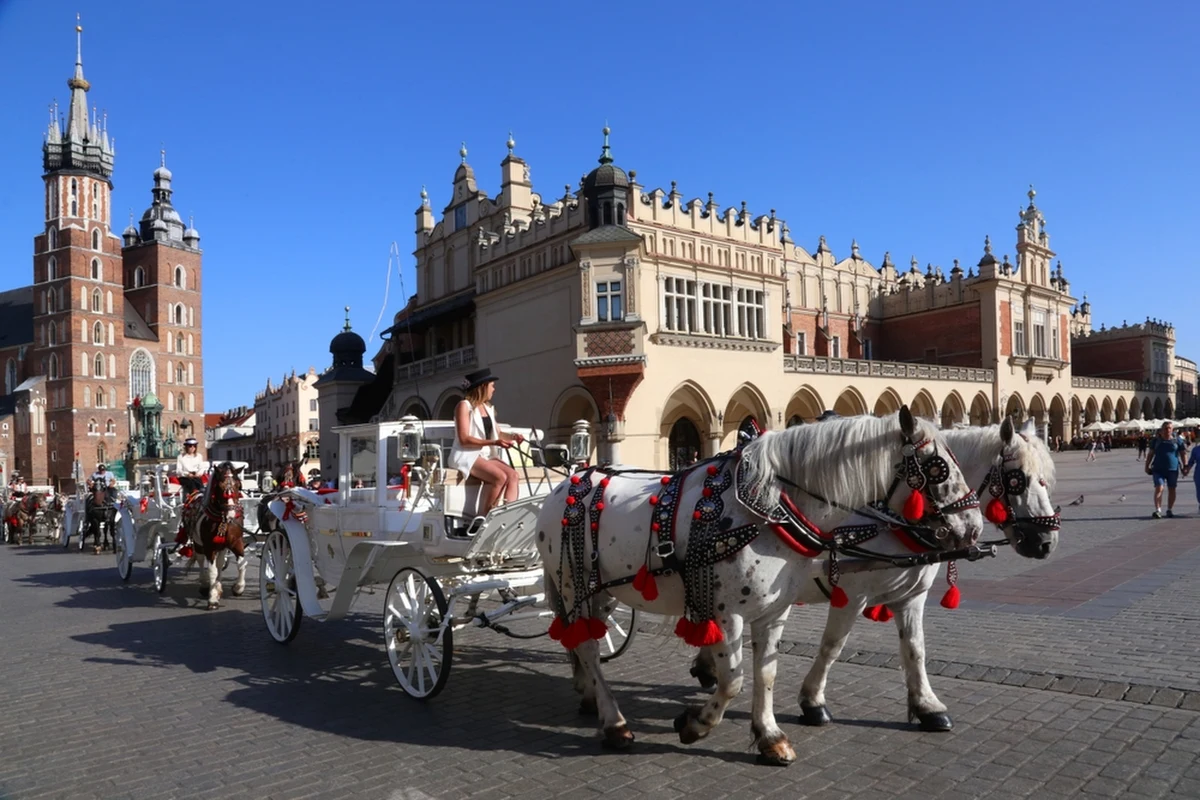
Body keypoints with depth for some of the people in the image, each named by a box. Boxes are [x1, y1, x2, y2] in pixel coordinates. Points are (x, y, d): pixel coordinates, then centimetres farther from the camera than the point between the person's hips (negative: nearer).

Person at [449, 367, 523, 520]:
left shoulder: (488, 408, 18)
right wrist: (493, 442, -24)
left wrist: (512, 436, -5)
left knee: (512, 474, -19)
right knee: (500, 477, -29)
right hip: (466, 456, -7)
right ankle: (483, 518, -20)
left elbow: (497, 433, 17)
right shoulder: (464, 406, -6)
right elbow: (464, 439, -15)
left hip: (486, 456, 7)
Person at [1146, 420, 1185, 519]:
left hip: (1173, 469, 1)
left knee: (1171, 489, 8)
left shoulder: (1176, 440, 1)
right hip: (1158, 469, -1)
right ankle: (1157, 510, -16)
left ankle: (1170, 510, 21)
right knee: (1159, 488, -12)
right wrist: (1147, 466, 7)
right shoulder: (1156, 440, 4)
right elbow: (1151, 454, 9)